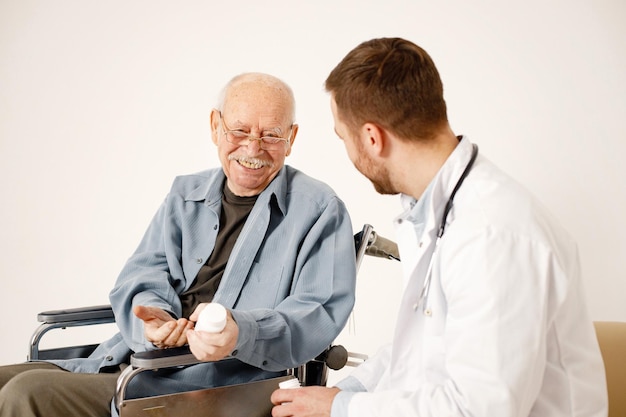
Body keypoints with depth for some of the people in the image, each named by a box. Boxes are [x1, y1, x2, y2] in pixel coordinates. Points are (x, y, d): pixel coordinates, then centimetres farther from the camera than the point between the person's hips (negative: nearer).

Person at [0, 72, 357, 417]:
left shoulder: (319, 210, 0)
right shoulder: (186, 193, 18)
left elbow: (320, 315, -10)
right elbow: (143, 273, 11)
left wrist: (240, 332, -31)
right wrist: (153, 316, -15)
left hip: (216, 383, -6)